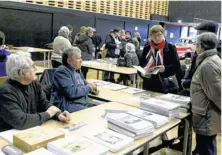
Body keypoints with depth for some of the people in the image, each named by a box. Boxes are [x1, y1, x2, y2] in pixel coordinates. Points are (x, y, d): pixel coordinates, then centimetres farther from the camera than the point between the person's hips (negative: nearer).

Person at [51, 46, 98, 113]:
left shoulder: (76, 70, 13)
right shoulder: (62, 72, -13)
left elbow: (84, 83, 30)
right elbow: (71, 92, -23)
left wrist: (91, 87, 7)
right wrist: (88, 88, -8)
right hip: (67, 106, -9)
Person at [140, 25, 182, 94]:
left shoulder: (171, 48, 0)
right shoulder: (146, 49, 9)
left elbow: (177, 66, -4)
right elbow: (141, 65, 11)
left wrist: (165, 68, -22)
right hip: (150, 87, 2)